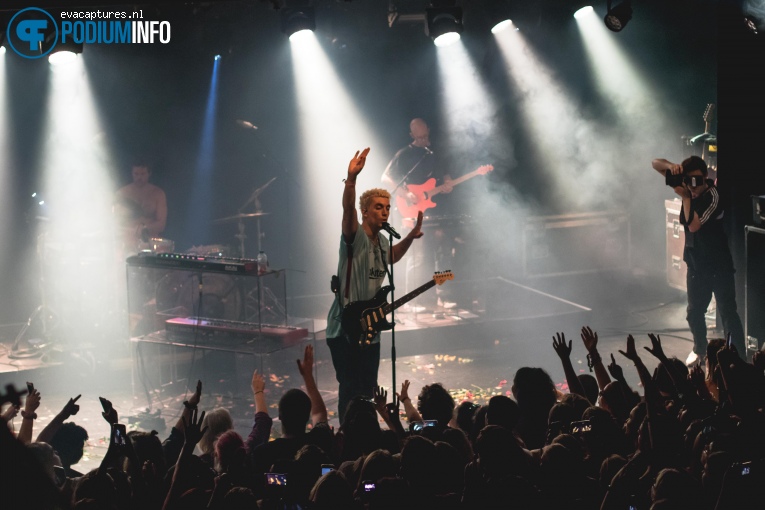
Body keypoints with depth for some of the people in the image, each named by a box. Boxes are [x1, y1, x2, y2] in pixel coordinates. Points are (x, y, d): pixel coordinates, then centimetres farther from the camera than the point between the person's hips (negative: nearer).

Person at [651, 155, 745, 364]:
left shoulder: (713, 195, -22)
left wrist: (685, 197, -25)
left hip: (719, 266, -7)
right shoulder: (686, 184, -4)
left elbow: (694, 225, -29)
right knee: (694, 312, 19)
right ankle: (700, 350, 40)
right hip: (696, 263, 7)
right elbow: (655, 163, 0)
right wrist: (670, 166, -21)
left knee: (727, 313, -8)